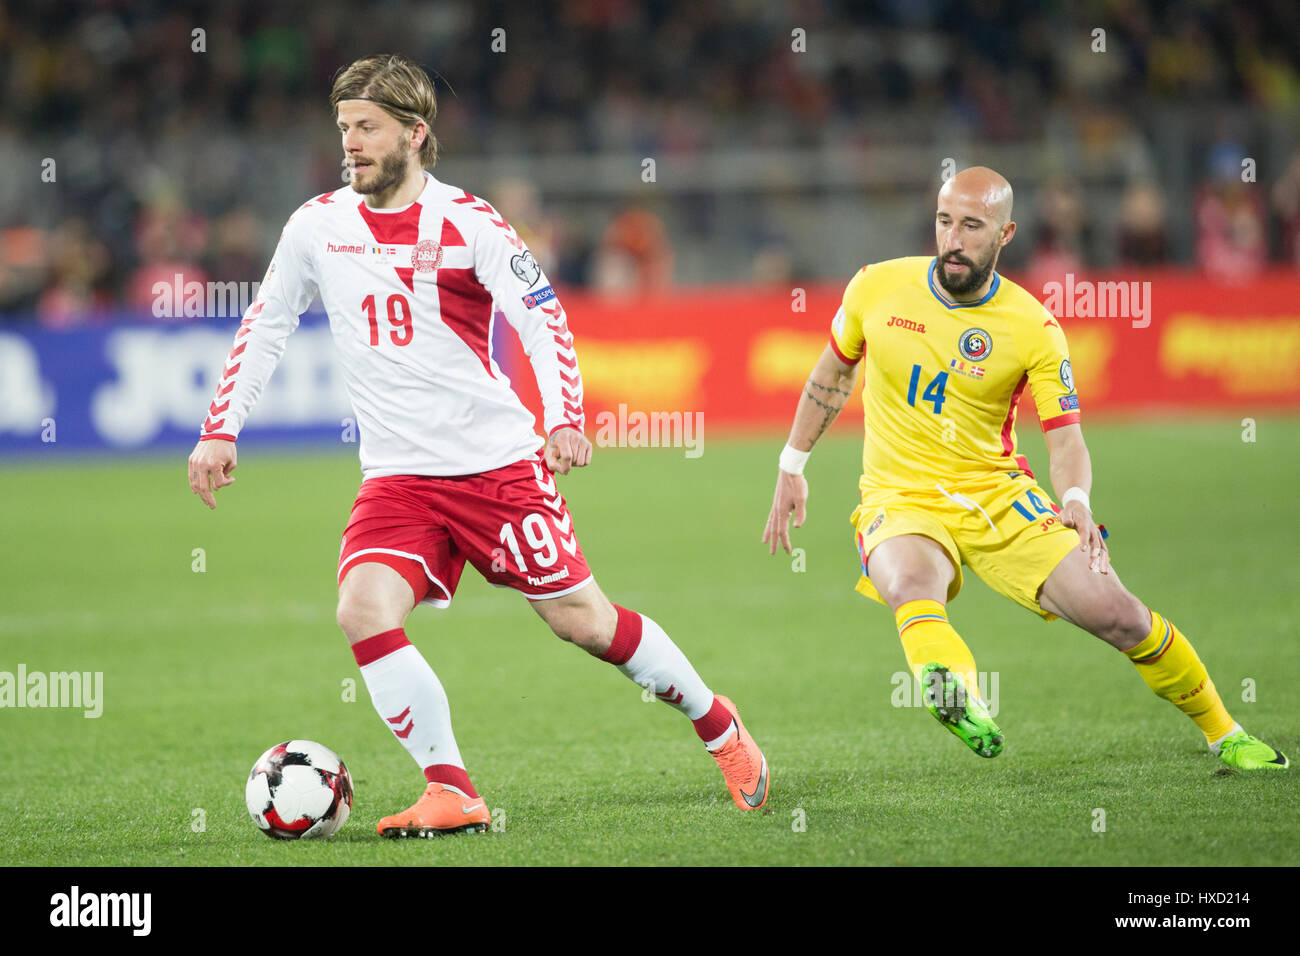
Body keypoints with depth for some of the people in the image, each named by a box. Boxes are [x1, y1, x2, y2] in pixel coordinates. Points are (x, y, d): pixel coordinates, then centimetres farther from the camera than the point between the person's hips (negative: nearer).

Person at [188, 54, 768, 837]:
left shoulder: (467, 222, -7)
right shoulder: (318, 226, 4)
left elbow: (543, 318, -11)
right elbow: (265, 327, 14)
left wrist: (566, 420, -26)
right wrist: (220, 430, 5)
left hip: (497, 462, -3)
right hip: (397, 476, 3)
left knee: (580, 618, 1)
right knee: (365, 610, -21)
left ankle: (717, 722, 25)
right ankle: (452, 793, -14)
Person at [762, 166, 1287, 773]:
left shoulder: (1033, 329, -7)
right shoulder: (877, 288, -3)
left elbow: (1065, 437, -7)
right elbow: (834, 372, 15)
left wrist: (1077, 500, -29)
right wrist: (792, 467, 18)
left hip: (999, 494, 0)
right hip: (901, 498, 0)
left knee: (1116, 614, -10)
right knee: (910, 585, -38)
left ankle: (1224, 734, 12)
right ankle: (957, 696, -68)